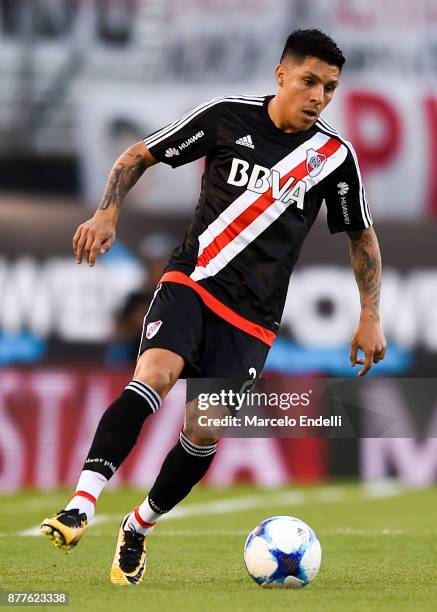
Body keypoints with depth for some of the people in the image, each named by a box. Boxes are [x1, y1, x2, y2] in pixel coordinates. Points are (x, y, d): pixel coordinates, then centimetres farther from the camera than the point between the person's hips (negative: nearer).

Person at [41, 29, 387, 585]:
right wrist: (108, 212, -9)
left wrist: (370, 317, 8)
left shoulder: (335, 155, 1)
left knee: (202, 431, -5)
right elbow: (138, 156, 7)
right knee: (154, 374, -28)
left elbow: (361, 236, 14)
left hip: (252, 316, 2)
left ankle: (139, 526, 19)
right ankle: (80, 507, -36)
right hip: (192, 279, -2)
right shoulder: (228, 117, -3)